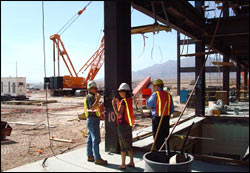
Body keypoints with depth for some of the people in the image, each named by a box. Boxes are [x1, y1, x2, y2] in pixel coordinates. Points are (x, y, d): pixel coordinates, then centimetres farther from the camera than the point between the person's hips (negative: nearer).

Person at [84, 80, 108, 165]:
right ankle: (97, 158, -6)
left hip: (92, 120, 11)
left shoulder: (92, 97, 19)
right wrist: (97, 99, -27)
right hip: (93, 120, -11)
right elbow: (92, 108, -28)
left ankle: (90, 156, 21)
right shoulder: (90, 97, -13)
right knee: (96, 139, -9)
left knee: (90, 138, 13)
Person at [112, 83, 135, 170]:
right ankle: (131, 162, 22)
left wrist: (114, 105, -17)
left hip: (122, 125, -8)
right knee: (129, 144, 15)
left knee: (123, 145, 0)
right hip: (129, 124, 8)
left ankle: (123, 164, 7)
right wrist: (117, 103, 15)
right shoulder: (130, 100, 8)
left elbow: (118, 114, -20)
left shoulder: (123, 101, -17)